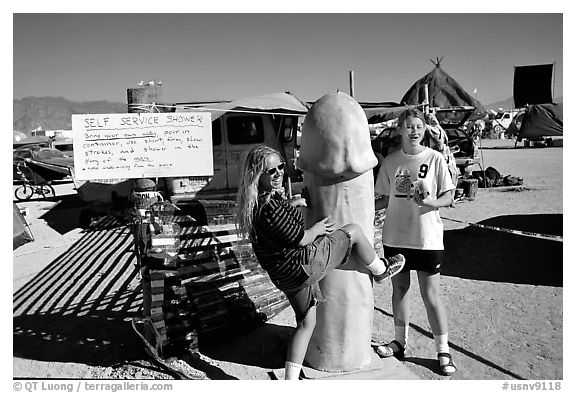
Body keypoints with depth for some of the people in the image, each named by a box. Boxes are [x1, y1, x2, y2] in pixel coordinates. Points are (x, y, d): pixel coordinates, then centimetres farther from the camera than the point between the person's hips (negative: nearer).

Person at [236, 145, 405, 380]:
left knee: (306, 324, 23)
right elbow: (299, 239, -20)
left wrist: (291, 204, 17)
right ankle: (380, 270, 30)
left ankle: (291, 381, 25)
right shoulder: (270, 207, -26)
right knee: (353, 231, 6)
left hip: (284, 275, 10)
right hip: (302, 264, -10)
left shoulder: (257, 199, 5)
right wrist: (317, 229, -1)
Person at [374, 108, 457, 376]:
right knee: (399, 288, 15)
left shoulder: (435, 158, -5)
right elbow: (385, 199, 9)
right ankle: (400, 341, 33)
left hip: (427, 237, -3)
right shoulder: (390, 161, 3)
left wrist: (430, 201, -23)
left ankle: (443, 351, 16)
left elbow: (448, 197, -4)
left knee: (430, 294, 1)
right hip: (395, 236, 3)